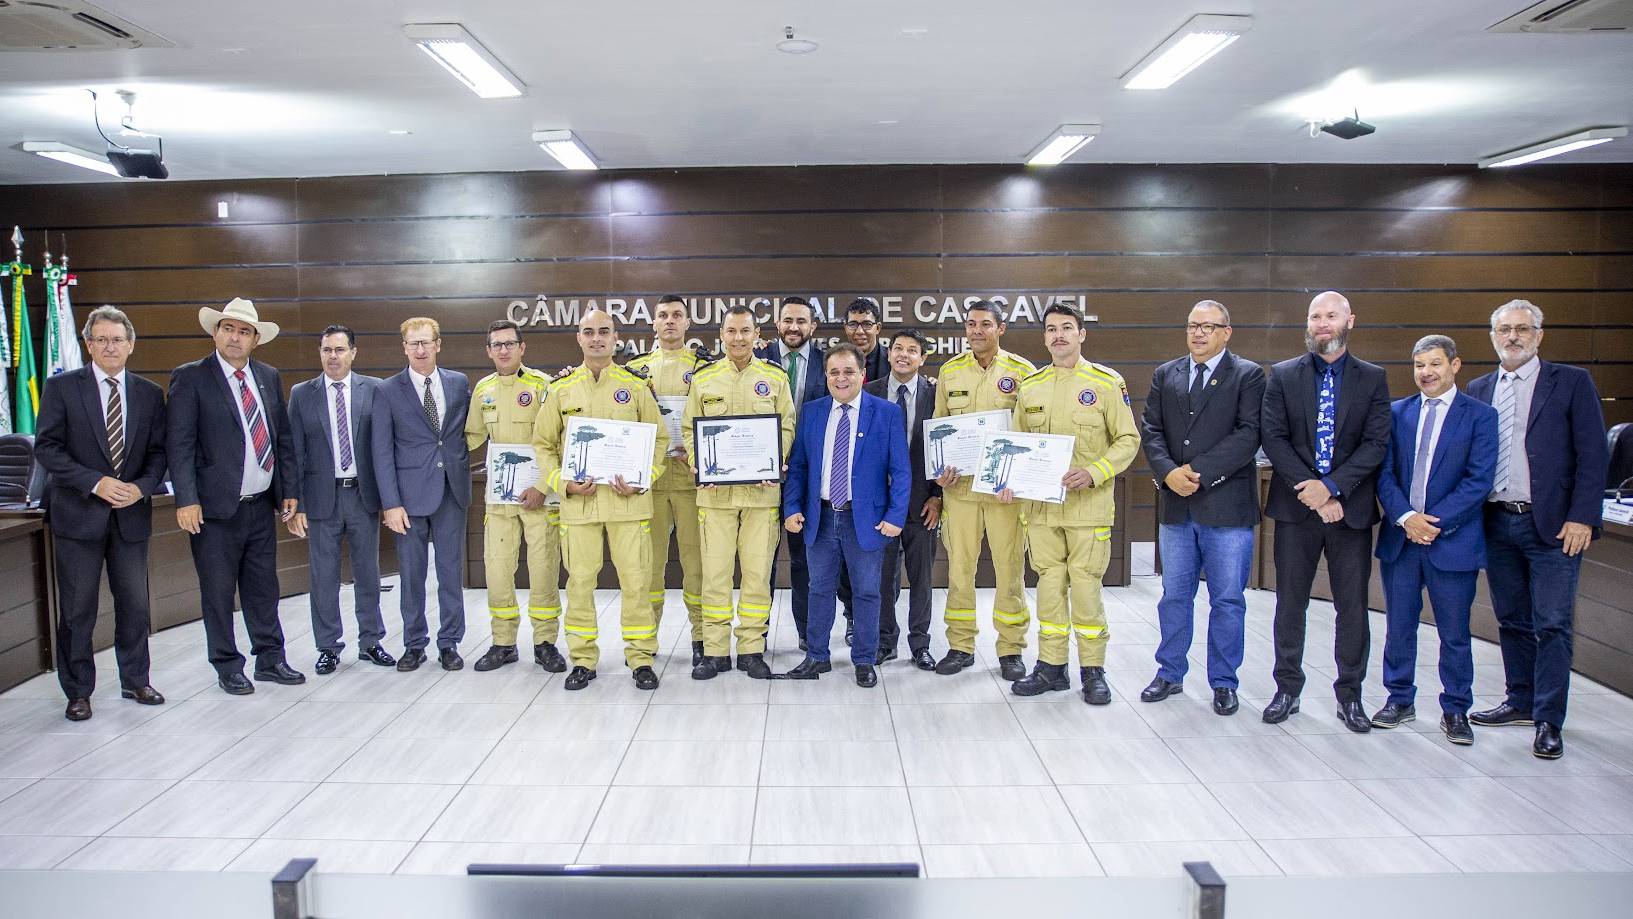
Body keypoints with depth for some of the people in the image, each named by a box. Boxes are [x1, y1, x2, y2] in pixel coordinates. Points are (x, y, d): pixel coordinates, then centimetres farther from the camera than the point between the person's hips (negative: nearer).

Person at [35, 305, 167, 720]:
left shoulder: (150, 394, 7)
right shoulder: (62, 387, -2)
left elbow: (158, 451, 7)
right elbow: (46, 448, -7)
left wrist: (142, 487, -12)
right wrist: (96, 482, -17)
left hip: (131, 514, 3)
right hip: (78, 514, -2)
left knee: (135, 604, 10)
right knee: (77, 609, 5)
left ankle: (135, 681, 25)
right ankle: (78, 692, 18)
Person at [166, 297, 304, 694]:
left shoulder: (269, 378, 9)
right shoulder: (190, 378, -6)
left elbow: (283, 438, 13)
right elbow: (178, 444, -10)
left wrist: (289, 490, 9)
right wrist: (186, 499, -17)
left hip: (262, 505, 5)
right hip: (216, 508, -5)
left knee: (263, 587, 14)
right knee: (218, 592, 6)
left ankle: (270, 659, 25)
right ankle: (228, 668, 19)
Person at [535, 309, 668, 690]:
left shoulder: (636, 387, 6)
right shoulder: (560, 390, 9)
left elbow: (659, 439, 7)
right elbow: (543, 443, 11)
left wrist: (642, 481, -7)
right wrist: (562, 483, -4)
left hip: (628, 499, -1)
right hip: (578, 500, 1)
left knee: (635, 579, 0)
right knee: (580, 580, 5)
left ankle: (641, 658, 13)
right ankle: (582, 660, 18)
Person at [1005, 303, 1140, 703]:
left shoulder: (1107, 382, -1)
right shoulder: (1030, 386, 10)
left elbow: (1128, 439, -2)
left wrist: (1093, 473, -16)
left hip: (1088, 505, -3)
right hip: (1040, 505, 4)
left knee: (1085, 585, -1)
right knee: (1049, 583, 9)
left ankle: (1093, 670, 14)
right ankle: (1052, 666, 20)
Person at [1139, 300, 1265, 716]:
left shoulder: (1248, 375, -1)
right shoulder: (1165, 375, 11)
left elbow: (1248, 434, -12)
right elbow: (1152, 430, 5)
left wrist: (1199, 472, -18)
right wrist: (1168, 472, -13)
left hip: (1227, 507, -3)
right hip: (1176, 506, 4)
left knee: (1227, 600, 5)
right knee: (1174, 596, 13)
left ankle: (1223, 682, 18)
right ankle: (1170, 673, 26)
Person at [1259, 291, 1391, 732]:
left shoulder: (1372, 378, 5)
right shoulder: (1282, 375, 5)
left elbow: (1376, 444, -4)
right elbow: (1273, 438, -3)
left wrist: (1331, 487, -15)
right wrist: (1310, 490, -13)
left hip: (1351, 508, 0)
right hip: (1296, 506, 0)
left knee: (1352, 606, 6)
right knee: (1290, 602, 7)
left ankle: (1349, 695, 19)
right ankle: (1287, 689, 19)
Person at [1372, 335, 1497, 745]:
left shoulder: (1480, 416, -1)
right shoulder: (1396, 412, 8)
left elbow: (1479, 480, -8)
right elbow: (1384, 472, 3)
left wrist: (1435, 521, -15)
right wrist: (1405, 517, -12)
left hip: (1453, 540, -3)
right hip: (1400, 537, 3)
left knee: (1454, 633, 6)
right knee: (1399, 627, 10)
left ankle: (1455, 711, 20)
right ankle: (1400, 700, 24)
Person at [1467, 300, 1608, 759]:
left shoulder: (1572, 383, -1)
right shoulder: (1479, 390, 10)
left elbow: (1593, 456, -5)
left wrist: (1581, 517, -12)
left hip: (1553, 525, -4)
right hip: (1497, 523, 4)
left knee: (1551, 625, -2)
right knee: (1511, 621, 14)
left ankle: (1548, 720, 5)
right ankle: (1520, 700, 27)